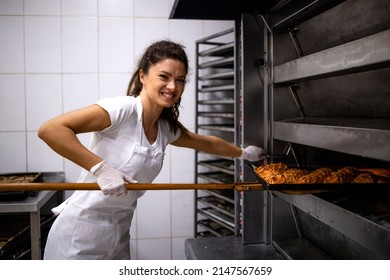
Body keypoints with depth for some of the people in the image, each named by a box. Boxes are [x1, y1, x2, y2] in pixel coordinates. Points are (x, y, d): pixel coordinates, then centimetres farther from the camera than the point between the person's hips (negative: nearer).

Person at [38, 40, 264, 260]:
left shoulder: (167, 128, 2)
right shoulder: (123, 109, -21)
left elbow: (206, 143, 22)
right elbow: (50, 129, -28)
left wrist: (244, 153, 33)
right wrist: (100, 168, -31)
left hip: (119, 234, 7)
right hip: (82, 236, -7)